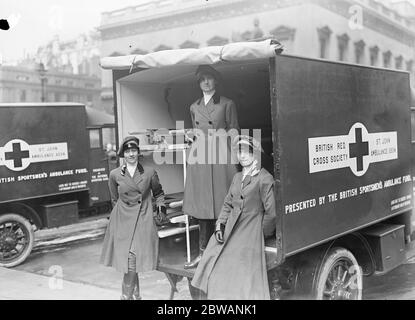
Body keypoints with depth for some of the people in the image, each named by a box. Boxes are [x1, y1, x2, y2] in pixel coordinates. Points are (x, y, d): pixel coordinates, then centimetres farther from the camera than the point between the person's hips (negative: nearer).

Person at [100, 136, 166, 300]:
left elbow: (158, 192, 18)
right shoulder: (115, 174, 2)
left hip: (143, 220, -1)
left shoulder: (149, 172, 2)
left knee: (133, 259, -10)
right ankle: (135, 294, 21)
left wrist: (161, 205, 5)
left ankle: (127, 296, 5)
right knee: (127, 258, 1)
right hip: (122, 220, 1)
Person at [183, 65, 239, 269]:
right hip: (199, 158, 4)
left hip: (220, 156, -4)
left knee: (222, 206, -3)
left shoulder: (227, 104, 3)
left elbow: (233, 132, 4)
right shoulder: (194, 107, 15)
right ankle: (203, 252, 13)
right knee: (202, 206, 5)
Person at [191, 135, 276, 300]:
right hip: (228, 235, 7)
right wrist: (220, 225, 5)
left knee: (247, 286, -4)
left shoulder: (264, 178, -10)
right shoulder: (237, 177, 12)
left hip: (249, 237, -7)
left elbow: (271, 212, -9)